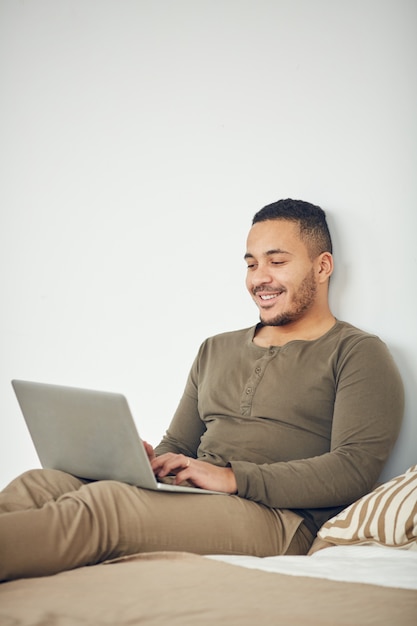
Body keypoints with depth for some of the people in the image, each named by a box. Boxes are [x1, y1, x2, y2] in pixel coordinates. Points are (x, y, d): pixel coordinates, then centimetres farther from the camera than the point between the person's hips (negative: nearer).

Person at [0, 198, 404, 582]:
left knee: (105, 502, -32)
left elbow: (354, 467, -9)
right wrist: (147, 462, -1)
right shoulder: (215, 350, 27)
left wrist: (232, 477, -16)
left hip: (275, 517, -6)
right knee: (38, 484, -21)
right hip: (186, 502, 6)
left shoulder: (358, 354, 5)